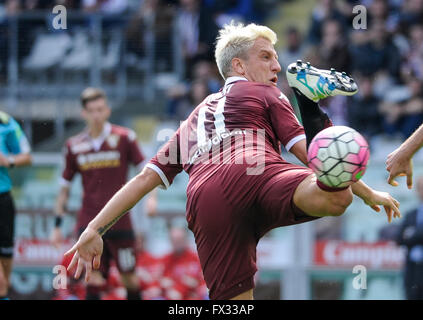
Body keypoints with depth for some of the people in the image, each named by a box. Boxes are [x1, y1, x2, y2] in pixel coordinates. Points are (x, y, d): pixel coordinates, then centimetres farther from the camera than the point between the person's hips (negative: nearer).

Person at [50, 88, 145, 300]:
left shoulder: (124, 138, -3)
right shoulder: (74, 146, 4)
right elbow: (64, 188, 12)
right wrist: (57, 225, 8)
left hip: (120, 222, -1)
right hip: (88, 224, 1)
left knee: (129, 277, 6)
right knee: (94, 279, -9)